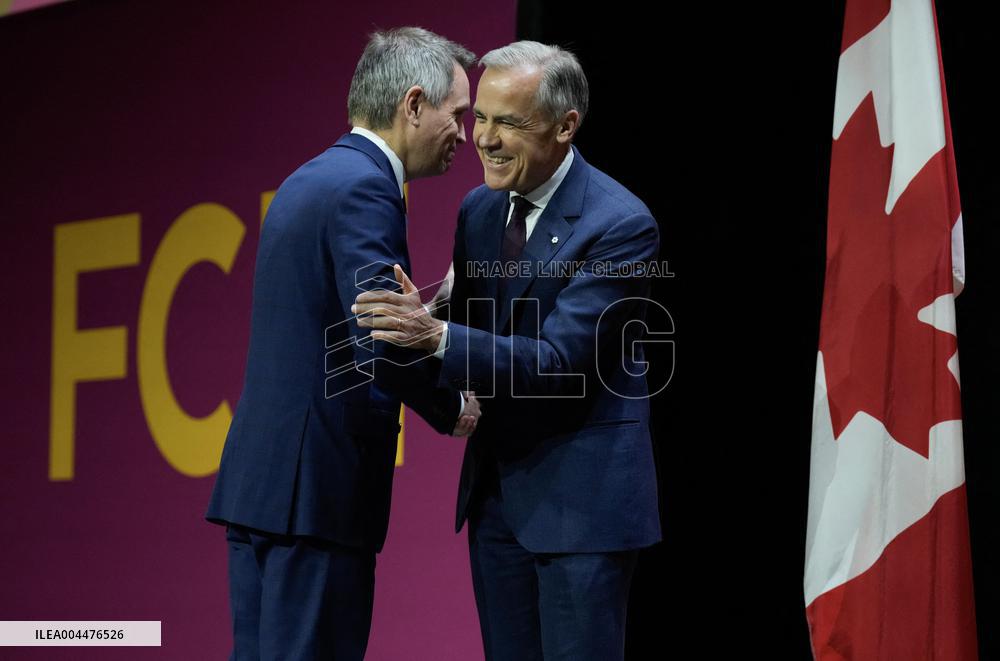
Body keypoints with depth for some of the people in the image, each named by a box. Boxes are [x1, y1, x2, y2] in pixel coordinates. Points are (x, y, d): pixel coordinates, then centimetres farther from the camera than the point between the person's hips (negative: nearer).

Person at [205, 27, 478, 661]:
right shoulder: (364, 188, -13)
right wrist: (452, 408, -5)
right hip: (316, 488, -10)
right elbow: (381, 346, -22)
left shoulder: (306, 181, 17)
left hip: (260, 479, 10)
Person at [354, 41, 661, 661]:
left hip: (580, 496, -7)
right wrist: (418, 322, -8)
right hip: (496, 489, 7)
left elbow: (558, 359, -22)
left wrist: (438, 336, -34)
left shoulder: (620, 224, -16)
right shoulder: (479, 209, 8)